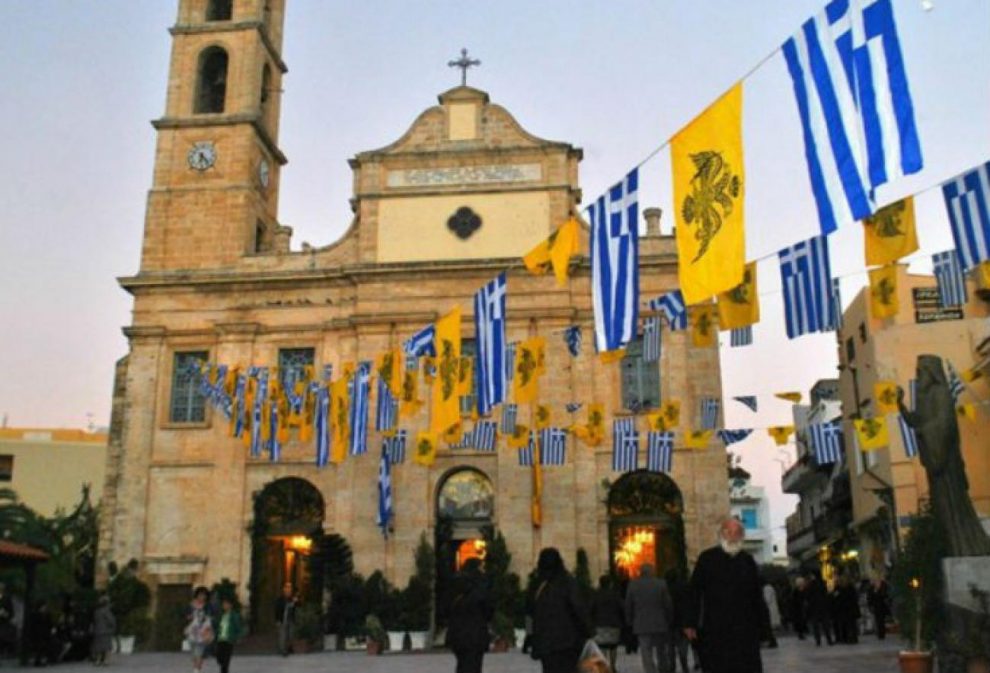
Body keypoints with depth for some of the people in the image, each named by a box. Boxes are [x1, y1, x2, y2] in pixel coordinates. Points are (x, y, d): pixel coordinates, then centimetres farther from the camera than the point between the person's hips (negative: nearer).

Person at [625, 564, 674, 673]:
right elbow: (668, 605, -3)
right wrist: (670, 622, 9)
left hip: (641, 626, -1)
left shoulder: (633, 585, -1)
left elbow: (628, 606, 2)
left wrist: (630, 622, 13)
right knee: (662, 655, 17)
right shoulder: (661, 584, -4)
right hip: (660, 624, 1)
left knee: (647, 656, -1)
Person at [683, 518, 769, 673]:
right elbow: (695, 593, 0)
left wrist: (763, 624, 9)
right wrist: (691, 624, -6)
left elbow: (757, 596, 14)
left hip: (745, 630, 2)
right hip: (714, 630, -2)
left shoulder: (747, 560, 10)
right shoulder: (707, 558, 2)